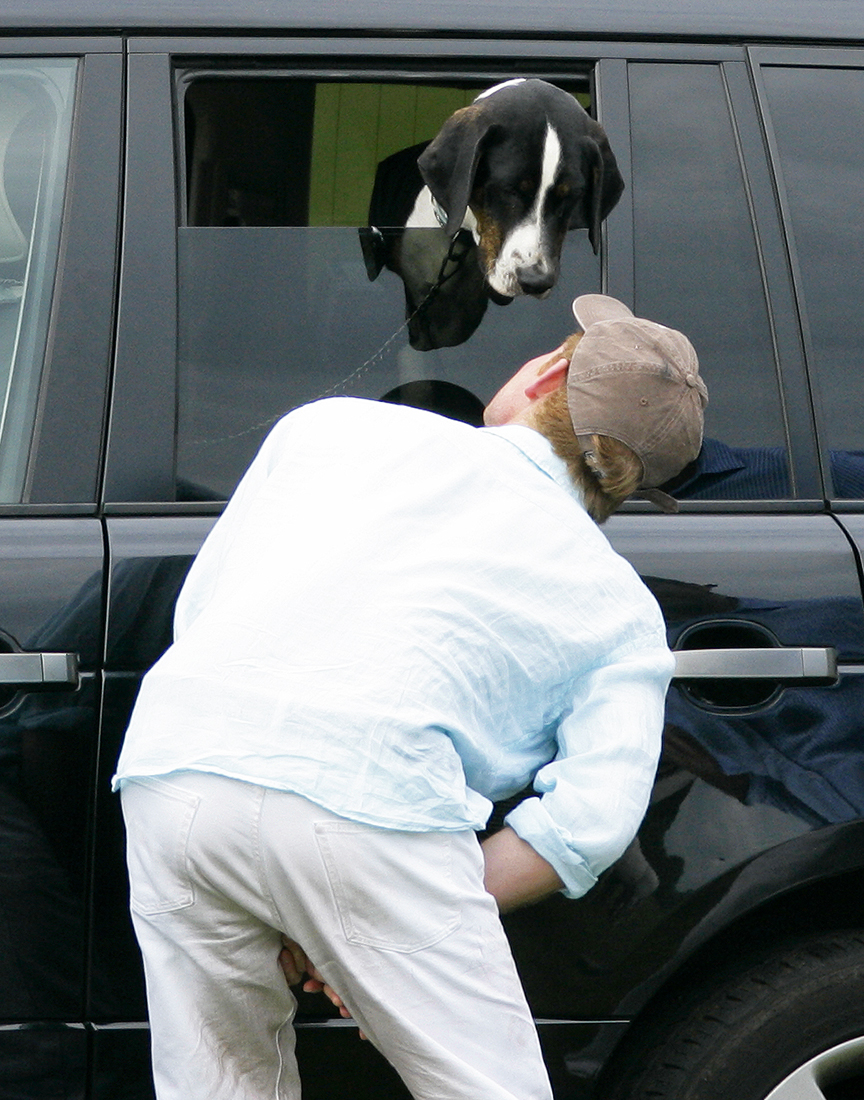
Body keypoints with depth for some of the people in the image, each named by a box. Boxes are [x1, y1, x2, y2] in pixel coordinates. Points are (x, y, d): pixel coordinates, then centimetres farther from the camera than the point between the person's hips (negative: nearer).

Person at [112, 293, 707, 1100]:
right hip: (370, 794, -3)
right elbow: (593, 817, 4)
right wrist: (400, 928, 7)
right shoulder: (620, 608, 21)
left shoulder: (336, 425, 27)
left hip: (171, 763, 3)